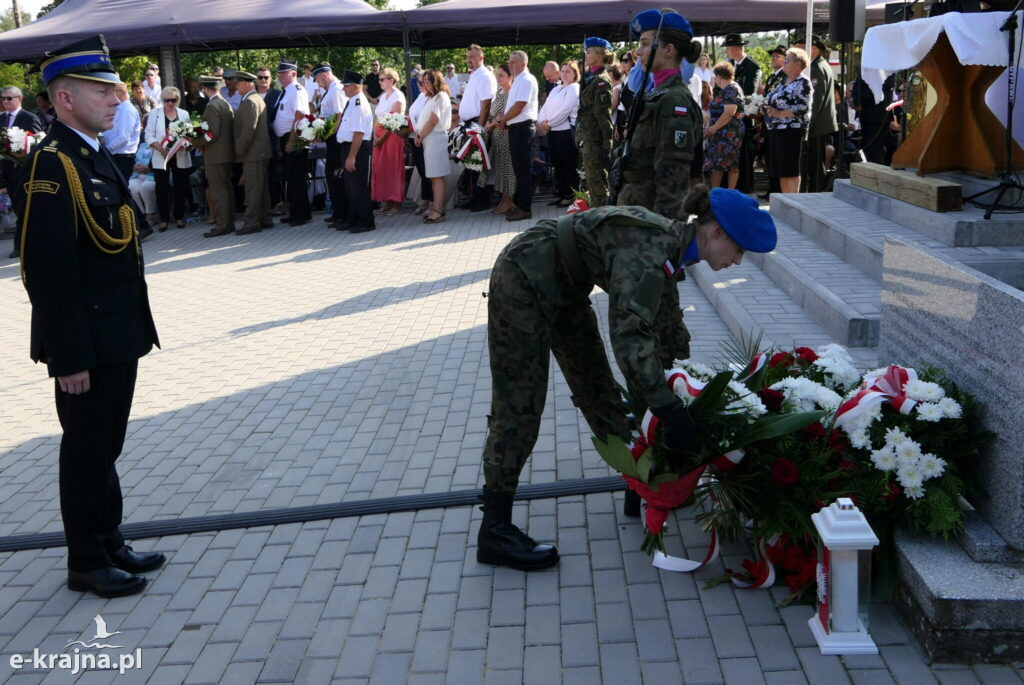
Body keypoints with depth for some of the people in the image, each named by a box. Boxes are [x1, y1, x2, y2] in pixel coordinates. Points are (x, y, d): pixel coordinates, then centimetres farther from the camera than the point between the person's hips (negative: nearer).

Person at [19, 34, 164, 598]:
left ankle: (110, 544, 33)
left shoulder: (95, 156, 12)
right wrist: (69, 357, -22)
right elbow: (47, 270, -22)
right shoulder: (51, 164, -18)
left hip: (119, 337, 9)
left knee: (108, 445, 19)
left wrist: (135, 332, 15)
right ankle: (87, 564, 20)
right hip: (86, 344, -9)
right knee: (87, 451, 5)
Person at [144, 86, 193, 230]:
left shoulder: (184, 114, 9)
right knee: (162, 189, -1)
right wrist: (161, 148, -15)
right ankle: (163, 219, 6)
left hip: (180, 157, 2)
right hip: (161, 157, -2)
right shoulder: (154, 114, 4)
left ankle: (179, 217, 16)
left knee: (180, 188, 5)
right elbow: (149, 136, -1)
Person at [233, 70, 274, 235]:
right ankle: (265, 219, 20)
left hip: (254, 153, -10)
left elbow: (249, 129, -23)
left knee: (252, 189, -7)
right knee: (262, 187, 14)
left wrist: (240, 149, -15)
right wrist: (241, 148, 19)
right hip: (262, 152, 10)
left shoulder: (249, 102, -15)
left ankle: (252, 223, -4)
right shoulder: (258, 99, 17)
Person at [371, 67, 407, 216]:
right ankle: (386, 201, 13)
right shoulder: (382, 96, 15)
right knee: (380, 168, 6)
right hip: (380, 136, 8)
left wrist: (382, 137, -16)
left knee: (393, 168, -4)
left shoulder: (398, 96, -8)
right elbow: (377, 118, 14)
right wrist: (375, 136, 0)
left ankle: (396, 202, 2)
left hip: (393, 135, -8)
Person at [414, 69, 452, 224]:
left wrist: (420, 136, -6)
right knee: (433, 176, 10)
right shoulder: (430, 98, 21)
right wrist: (418, 135, 7)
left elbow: (432, 121, -14)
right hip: (427, 140, 9)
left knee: (437, 176, -9)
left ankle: (438, 211, -11)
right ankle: (435, 206, 13)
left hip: (436, 138, -9)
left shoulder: (441, 97, -9)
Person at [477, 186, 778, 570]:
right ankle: (495, 531, 0)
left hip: (562, 289, 10)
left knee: (598, 388, 16)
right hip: (524, 282, -10)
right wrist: (672, 412, -40)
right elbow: (630, 337, -40)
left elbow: (669, 327, 13)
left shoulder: (670, 246, -1)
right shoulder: (650, 251, -30)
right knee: (519, 406, -7)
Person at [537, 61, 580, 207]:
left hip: (566, 130, -8)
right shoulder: (555, 89, 21)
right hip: (552, 131, 8)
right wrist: (541, 122, -2)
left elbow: (566, 109, -15)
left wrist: (549, 123, -12)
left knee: (569, 164, -3)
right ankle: (560, 194, 19)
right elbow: (546, 107, 15)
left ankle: (571, 196, 2)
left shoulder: (574, 88, -4)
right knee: (557, 164, 11)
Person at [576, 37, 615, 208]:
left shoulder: (601, 81, -13)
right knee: (593, 183, 17)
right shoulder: (590, 78, 16)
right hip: (588, 140, 10)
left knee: (598, 187, -5)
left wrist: (606, 145, -20)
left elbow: (604, 115, -18)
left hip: (595, 141, -10)